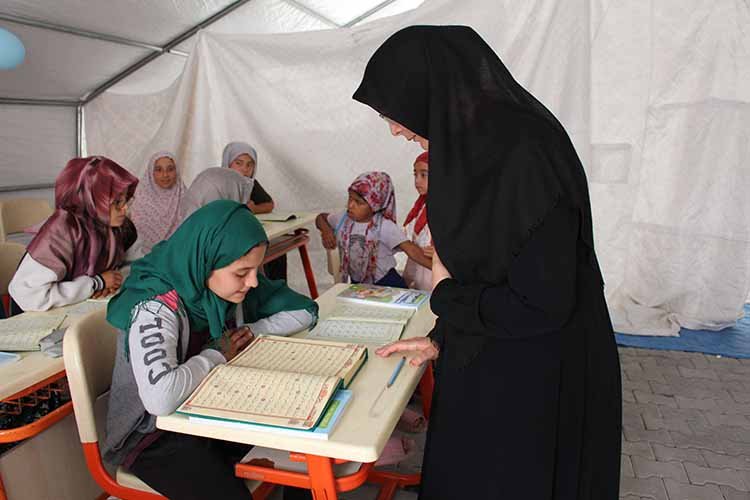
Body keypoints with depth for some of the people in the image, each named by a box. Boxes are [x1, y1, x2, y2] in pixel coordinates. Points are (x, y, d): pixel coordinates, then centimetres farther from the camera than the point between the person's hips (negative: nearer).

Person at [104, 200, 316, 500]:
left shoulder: (226, 284, -8)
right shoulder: (155, 309, -27)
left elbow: (303, 311, 2)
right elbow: (160, 397, -42)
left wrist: (251, 332, -14)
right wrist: (216, 354, -25)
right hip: (154, 434, -5)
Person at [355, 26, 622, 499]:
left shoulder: (525, 156, -27)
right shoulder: (477, 144, 1)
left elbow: (543, 304, -27)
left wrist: (447, 295, -12)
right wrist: (441, 337, 10)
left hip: (534, 379, -8)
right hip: (482, 355, 8)